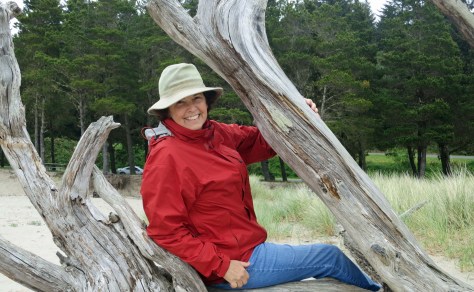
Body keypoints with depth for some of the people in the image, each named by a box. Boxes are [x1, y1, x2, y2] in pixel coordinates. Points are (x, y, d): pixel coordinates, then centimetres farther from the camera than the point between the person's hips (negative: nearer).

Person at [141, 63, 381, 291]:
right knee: (330, 257, 8)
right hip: (233, 262, -8)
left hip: (247, 248, 8)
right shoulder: (166, 157, -22)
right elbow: (165, 230, -23)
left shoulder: (215, 134, 2)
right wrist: (221, 266, -23)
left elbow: (260, 142, 8)